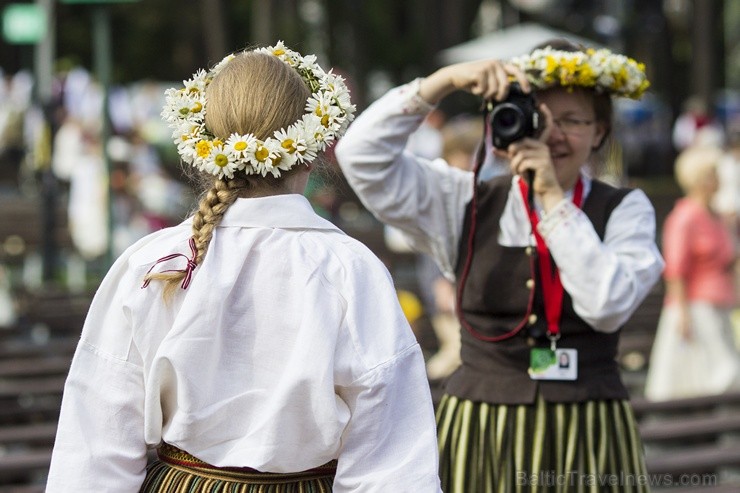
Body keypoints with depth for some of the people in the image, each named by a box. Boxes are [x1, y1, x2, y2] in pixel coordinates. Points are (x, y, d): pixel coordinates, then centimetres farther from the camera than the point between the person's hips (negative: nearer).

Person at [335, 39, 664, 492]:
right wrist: (445, 80, -10)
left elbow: (608, 306, -14)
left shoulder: (624, 211, 4)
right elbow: (362, 156, -2)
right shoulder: (467, 204, 7)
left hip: (586, 437, -1)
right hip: (479, 435, 1)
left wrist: (553, 197, -12)